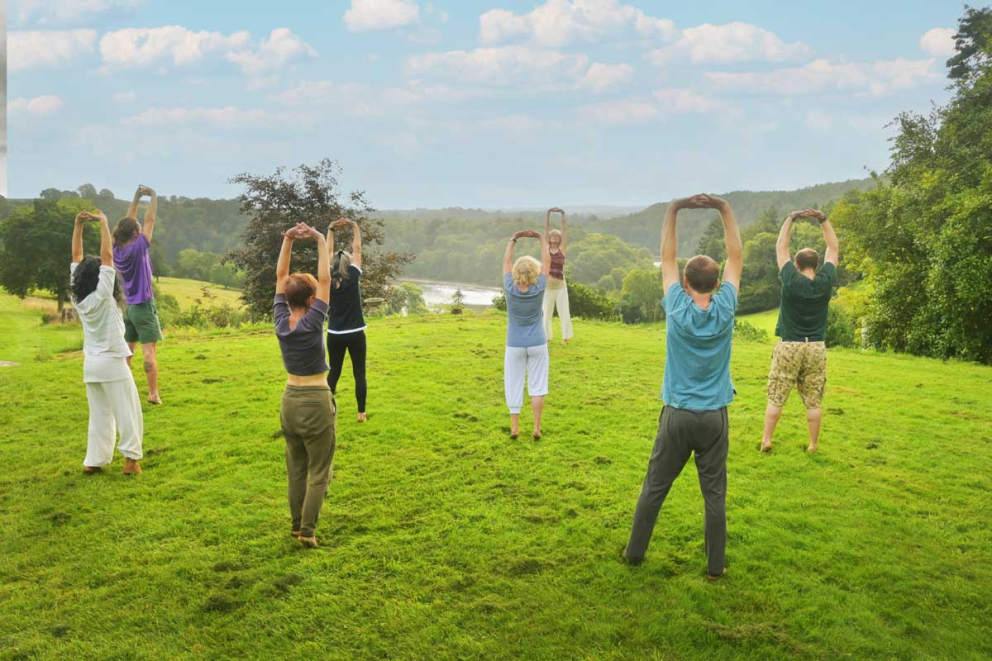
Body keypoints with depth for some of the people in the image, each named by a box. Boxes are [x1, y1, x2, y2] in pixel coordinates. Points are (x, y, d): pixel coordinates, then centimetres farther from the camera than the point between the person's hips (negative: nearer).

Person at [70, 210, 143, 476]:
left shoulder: (78, 297, 2)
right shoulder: (101, 296, -14)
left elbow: (76, 257, 7)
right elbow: (107, 256, -16)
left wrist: (78, 224, 4)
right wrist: (103, 223, -11)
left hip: (90, 363, 7)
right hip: (111, 362, -6)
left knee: (99, 415, 12)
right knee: (127, 412, 1)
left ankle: (94, 460, 11)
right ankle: (131, 458, 0)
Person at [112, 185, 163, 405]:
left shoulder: (117, 250, 3)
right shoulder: (137, 248, -14)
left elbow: (128, 222, 14)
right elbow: (150, 220, -9)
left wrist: (137, 198, 15)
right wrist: (153, 197, 3)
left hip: (128, 307, 7)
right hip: (144, 306, -7)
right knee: (150, 351, -6)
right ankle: (154, 394, -6)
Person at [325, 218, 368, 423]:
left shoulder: (329, 279, -2)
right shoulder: (354, 276, -8)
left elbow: (328, 252, 8)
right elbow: (357, 249, 0)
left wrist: (331, 230, 8)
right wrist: (355, 227, 4)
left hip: (334, 335, 3)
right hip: (355, 334, -3)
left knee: (333, 373, 13)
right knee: (359, 374, 5)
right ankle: (361, 413, 6)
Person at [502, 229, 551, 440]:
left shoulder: (510, 289, -15)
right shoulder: (538, 289, -15)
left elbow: (506, 261, -1)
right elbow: (547, 261, -3)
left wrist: (513, 239, 9)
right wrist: (542, 239, 7)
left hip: (514, 346, 0)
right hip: (537, 344, 0)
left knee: (514, 385, 8)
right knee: (537, 386, 7)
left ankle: (514, 426, 9)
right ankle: (537, 427, 5)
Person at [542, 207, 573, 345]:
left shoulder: (562, 248, 2)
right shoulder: (546, 247, 4)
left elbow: (565, 229, -3)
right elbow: (546, 227, 1)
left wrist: (563, 214, -9)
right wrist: (548, 213, -5)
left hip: (561, 287, -1)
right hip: (547, 286, 1)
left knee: (564, 313, 0)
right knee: (547, 314, 8)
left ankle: (565, 337, 15)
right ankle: (547, 337, 24)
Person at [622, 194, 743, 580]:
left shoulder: (677, 309, -10)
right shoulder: (725, 310, -9)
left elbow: (667, 257, 0)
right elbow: (736, 256, 1)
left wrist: (673, 210, 2)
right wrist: (724, 209, 1)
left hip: (677, 416, 0)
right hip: (714, 418, 1)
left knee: (654, 488, 11)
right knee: (714, 494, 8)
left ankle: (635, 553, 23)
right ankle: (715, 566, 17)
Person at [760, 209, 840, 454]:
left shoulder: (791, 281, -10)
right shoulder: (825, 282, -5)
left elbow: (780, 248, -1)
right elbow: (833, 248, 6)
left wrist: (790, 218, 1)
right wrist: (823, 219, 2)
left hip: (788, 347, -2)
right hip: (816, 348, 2)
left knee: (776, 398, 4)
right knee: (813, 401, 7)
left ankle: (766, 440, 7)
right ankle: (814, 445, 14)